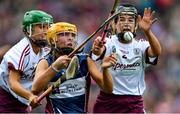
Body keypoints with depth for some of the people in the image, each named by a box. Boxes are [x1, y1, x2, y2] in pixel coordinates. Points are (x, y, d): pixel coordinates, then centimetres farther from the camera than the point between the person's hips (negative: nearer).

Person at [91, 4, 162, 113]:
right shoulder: (108, 43, -2)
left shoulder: (141, 45, 1)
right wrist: (96, 49, -51)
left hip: (134, 103, 0)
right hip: (107, 102, 0)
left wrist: (147, 31, -39)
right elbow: (98, 52, -25)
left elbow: (157, 52, -20)